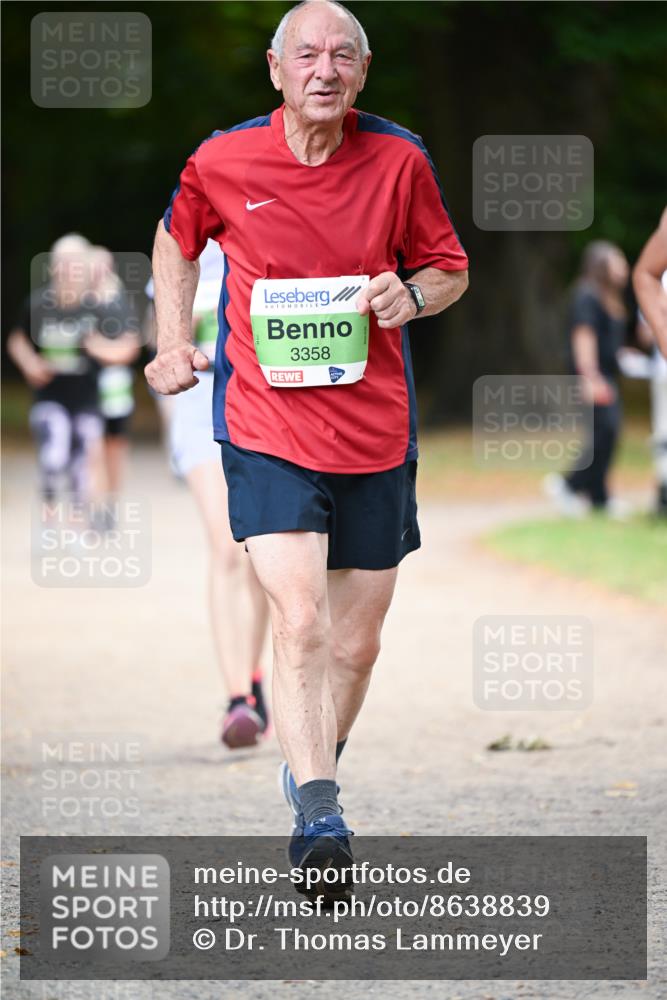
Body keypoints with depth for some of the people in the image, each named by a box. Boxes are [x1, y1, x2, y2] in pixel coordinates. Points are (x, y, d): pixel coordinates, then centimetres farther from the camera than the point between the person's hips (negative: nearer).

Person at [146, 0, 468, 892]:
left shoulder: (401, 160, -1)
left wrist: (410, 295, -10)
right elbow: (177, 240, 18)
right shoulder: (222, 163, -3)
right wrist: (173, 342, 8)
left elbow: (450, 269, 12)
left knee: (356, 641, 10)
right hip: (267, 431, -2)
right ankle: (318, 818, -22)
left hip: (376, 433, 2)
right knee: (299, 623, -18)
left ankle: (316, 767, 35)